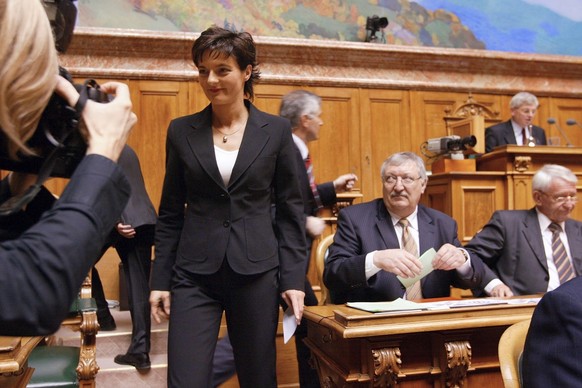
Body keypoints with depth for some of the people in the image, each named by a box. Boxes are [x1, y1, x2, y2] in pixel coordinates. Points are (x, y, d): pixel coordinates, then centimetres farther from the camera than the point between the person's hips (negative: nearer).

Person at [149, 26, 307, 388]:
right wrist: (160, 280, 4)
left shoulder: (276, 130, 1)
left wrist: (294, 278, -3)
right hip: (195, 275, 1)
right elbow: (170, 213, 7)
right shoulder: (182, 131, 4)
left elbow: (291, 209, 2)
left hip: (256, 273, 0)